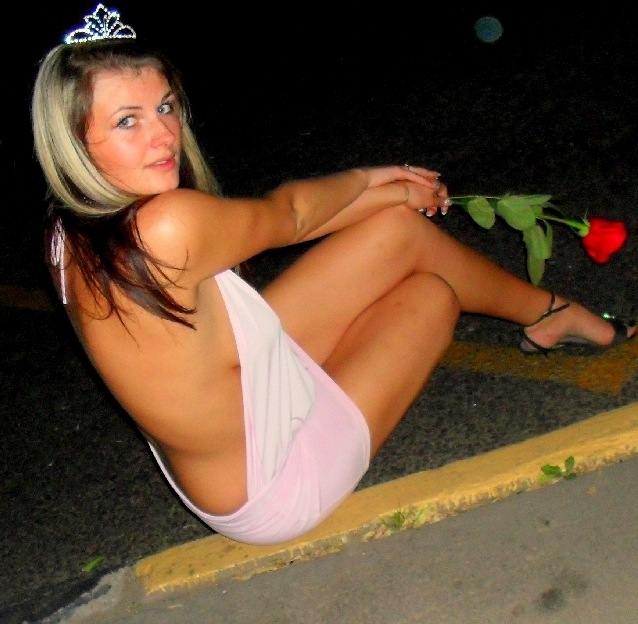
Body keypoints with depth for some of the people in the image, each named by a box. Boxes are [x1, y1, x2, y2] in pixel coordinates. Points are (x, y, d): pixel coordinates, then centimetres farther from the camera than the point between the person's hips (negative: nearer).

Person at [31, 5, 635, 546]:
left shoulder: (75, 229, -11)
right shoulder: (166, 225, -40)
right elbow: (286, 212, -18)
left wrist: (375, 188, 7)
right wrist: (371, 181, 3)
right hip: (271, 489, -8)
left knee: (402, 226, 7)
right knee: (432, 290, 6)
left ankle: (547, 312, 33)